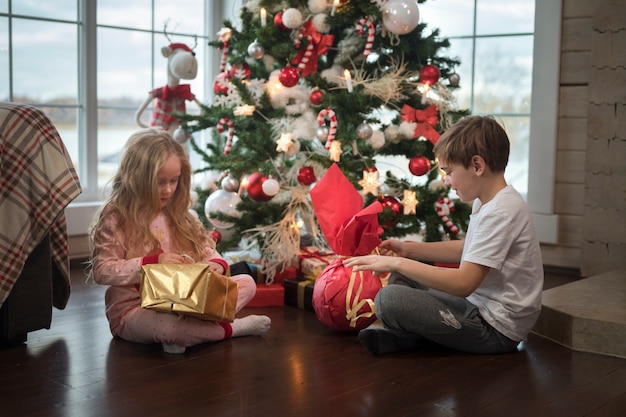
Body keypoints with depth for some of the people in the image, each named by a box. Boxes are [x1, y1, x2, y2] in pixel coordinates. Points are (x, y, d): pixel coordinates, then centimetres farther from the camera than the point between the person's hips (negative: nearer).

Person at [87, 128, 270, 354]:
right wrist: (153, 262, -22)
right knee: (167, 325, -42)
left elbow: (204, 247, 15)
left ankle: (190, 325, -25)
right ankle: (231, 328, -14)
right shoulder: (116, 217, -9)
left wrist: (216, 263, -9)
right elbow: (101, 271, -14)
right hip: (133, 309, -7)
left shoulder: (175, 213, 11)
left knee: (247, 283, -2)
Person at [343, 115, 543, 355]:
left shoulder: (500, 213, -23)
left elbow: (463, 284, -27)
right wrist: (408, 250, 10)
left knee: (389, 299, -25)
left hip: (496, 330, -11)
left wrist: (396, 263, -22)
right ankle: (386, 329, -2)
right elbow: (468, 251, 21)